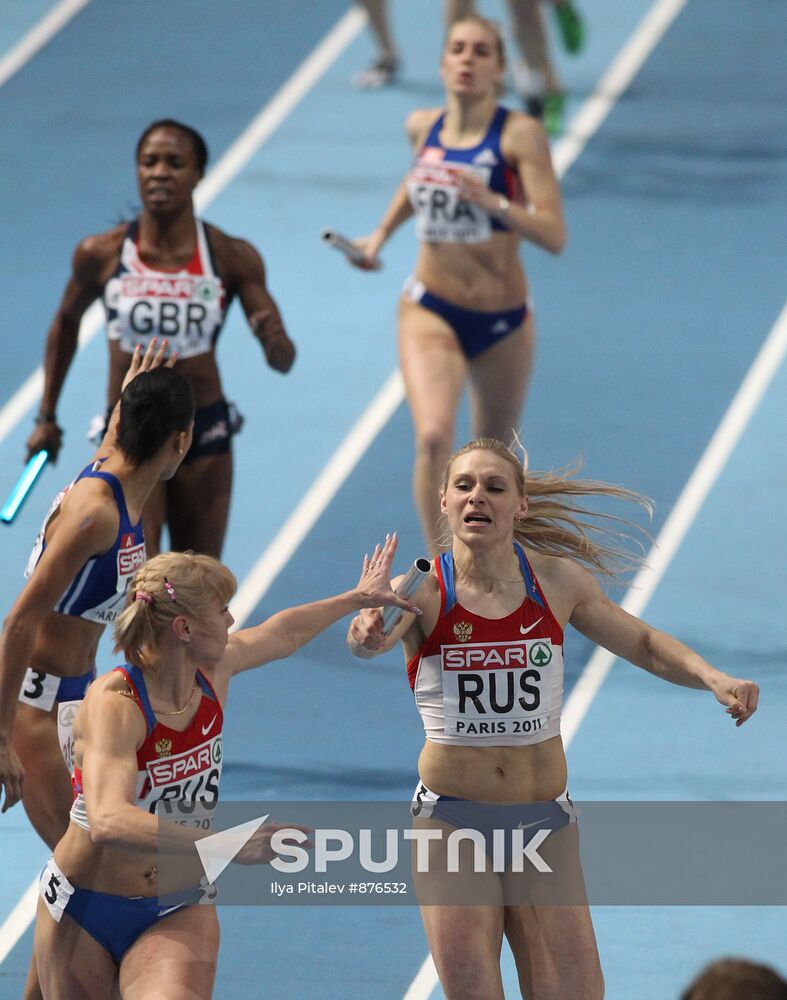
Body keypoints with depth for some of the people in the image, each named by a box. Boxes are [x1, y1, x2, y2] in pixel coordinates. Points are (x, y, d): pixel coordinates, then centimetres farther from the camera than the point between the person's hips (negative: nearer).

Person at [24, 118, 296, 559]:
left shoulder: (232, 257, -7)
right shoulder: (101, 255, -7)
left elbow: (283, 361, -7)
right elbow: (67, 323, 13)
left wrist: (273, 339, -31)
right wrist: (47, 416, 15)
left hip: (204, 435, 1)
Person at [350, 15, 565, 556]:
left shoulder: (520, 135, -13)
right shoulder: (423, 126, -1)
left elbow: (554, 235, -20)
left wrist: (493, 202, -33)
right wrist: (382, 233, 17)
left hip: (502, 319, -1)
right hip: (430, 312, 1)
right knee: (433, 437, -24)